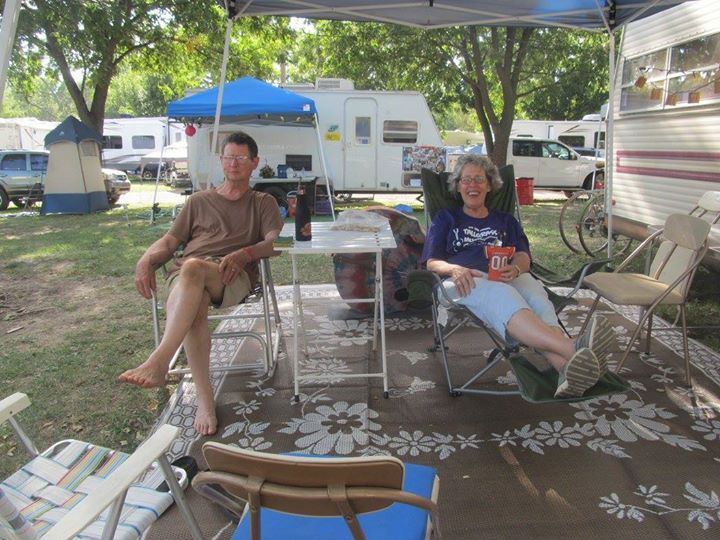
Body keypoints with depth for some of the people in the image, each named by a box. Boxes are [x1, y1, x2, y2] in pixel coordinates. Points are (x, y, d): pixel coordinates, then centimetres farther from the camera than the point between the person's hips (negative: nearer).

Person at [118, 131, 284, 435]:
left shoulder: (263, 203, 24)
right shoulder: (199, 201, 31)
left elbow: (275, 241, 6)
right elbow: (170, 242, 24)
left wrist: (244, 254, -16)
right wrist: (146, 260, 1)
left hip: (233, 277, -2)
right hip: (185, 276, 2)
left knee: (192, 267, -38)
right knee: (194, 305, -36)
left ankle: (159, 362, -45)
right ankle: (204, 399, -34)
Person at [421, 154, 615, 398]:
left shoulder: (506, 221, 32)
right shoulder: (446, 219, 26)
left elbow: (523, 257, 15)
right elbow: (432, 262, 12)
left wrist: (515, 269, -12)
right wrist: (455, 269, -13)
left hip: (508, 279, 3)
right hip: (466, 283, -2)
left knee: (535, 292, -37)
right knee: (501, 295, -40)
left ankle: (567, 370, -63)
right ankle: (574, 350, -64)